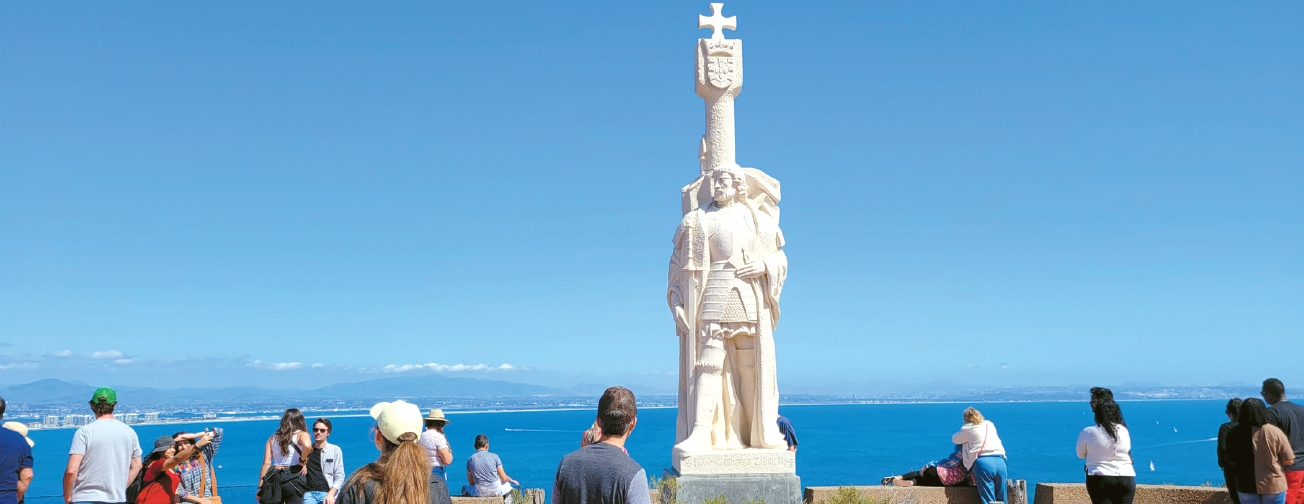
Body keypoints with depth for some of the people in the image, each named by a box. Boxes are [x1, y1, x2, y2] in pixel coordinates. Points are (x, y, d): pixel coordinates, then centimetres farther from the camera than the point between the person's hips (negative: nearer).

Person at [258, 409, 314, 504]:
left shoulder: (273, 438, 14)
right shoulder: (301, 434, 2)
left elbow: (266, 464, 6)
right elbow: (307, 445, -24)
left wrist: (260, 487, 6)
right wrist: (302, 461, -7)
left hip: (274, 478, 4)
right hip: (293, 479, -4)